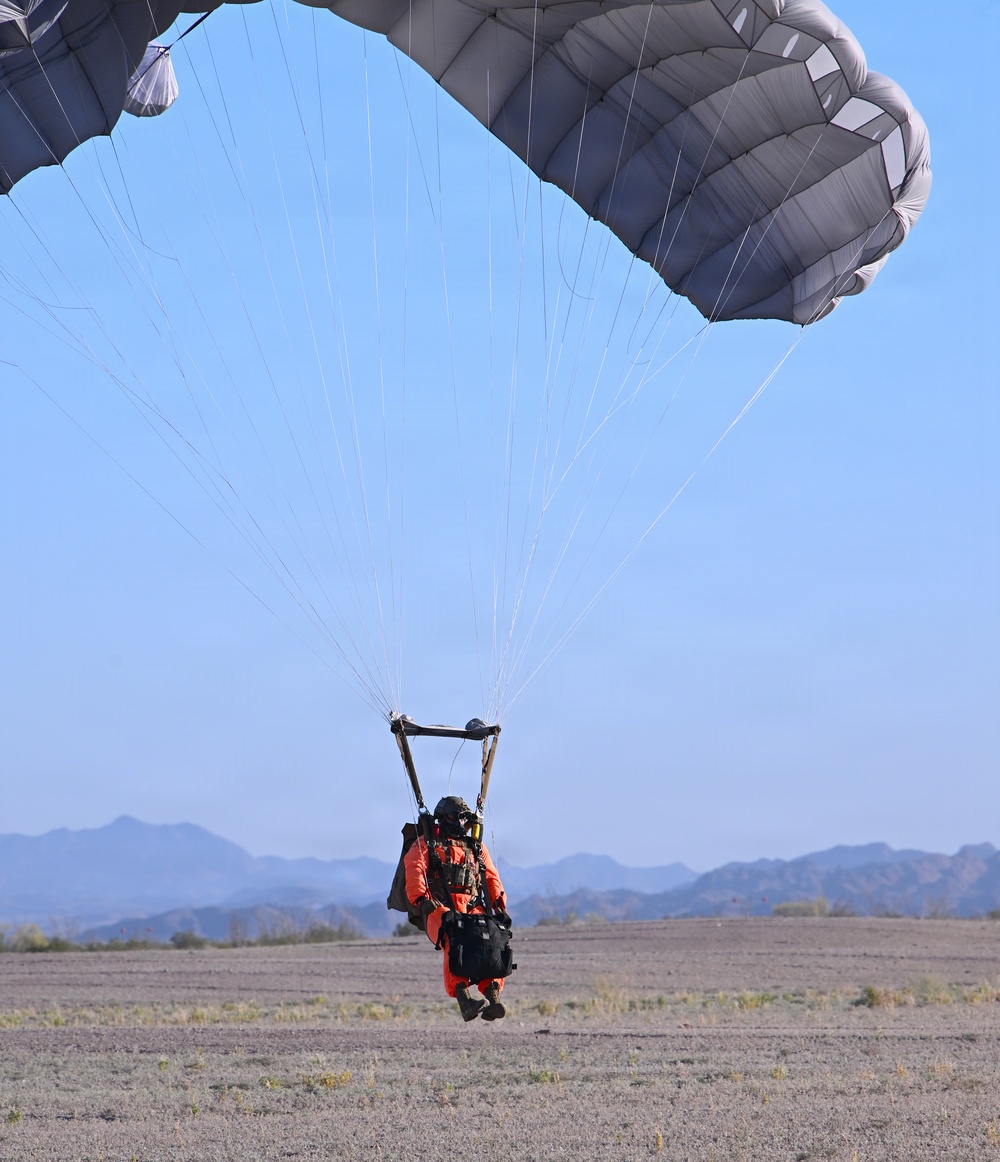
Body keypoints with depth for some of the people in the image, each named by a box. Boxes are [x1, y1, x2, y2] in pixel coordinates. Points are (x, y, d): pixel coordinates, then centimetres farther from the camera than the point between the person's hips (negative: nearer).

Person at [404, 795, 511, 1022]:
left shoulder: (476, 848, 29)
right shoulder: (425, 845, 16)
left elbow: (492, 879, 23)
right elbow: (414, 875, 1)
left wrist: (500, 908, 7)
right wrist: (425, 902, -17)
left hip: (473, 911, 4)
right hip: (440, 910, -4)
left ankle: (492, 997, -34)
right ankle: (463, 999, -46)